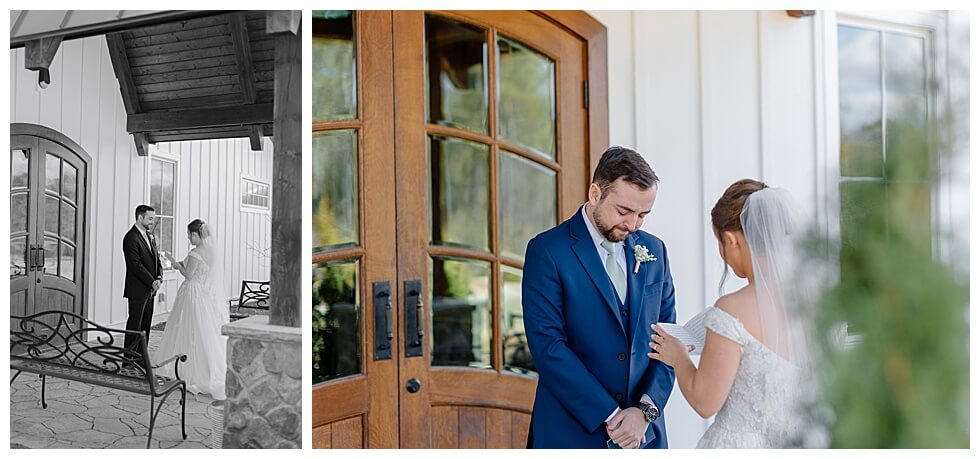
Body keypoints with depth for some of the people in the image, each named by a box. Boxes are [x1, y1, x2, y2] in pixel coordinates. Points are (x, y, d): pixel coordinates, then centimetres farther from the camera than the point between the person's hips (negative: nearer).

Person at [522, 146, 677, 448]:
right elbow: (547, 345, -15)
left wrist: (645, 410, -6)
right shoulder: (547, 251, -10)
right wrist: (609, 415, -14)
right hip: (573, 432, -4)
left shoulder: (654, 250, 6)